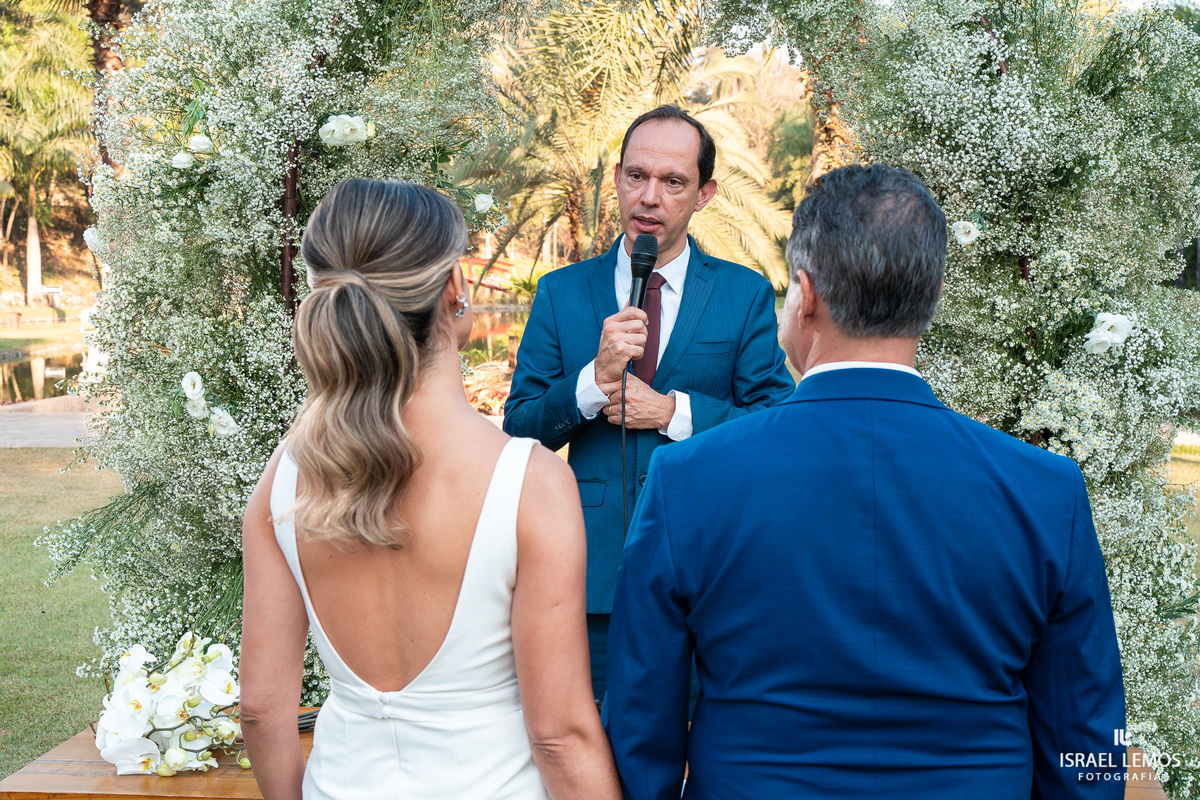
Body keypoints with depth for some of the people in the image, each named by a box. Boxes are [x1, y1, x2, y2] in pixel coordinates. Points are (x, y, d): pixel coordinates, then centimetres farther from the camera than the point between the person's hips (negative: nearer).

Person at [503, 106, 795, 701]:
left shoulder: (747, 295, 3)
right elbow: (520, 429, 1)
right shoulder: (559, 293, 6)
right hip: (594, 571, 1)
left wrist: (674, 412, -12)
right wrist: (596, 377, -15)